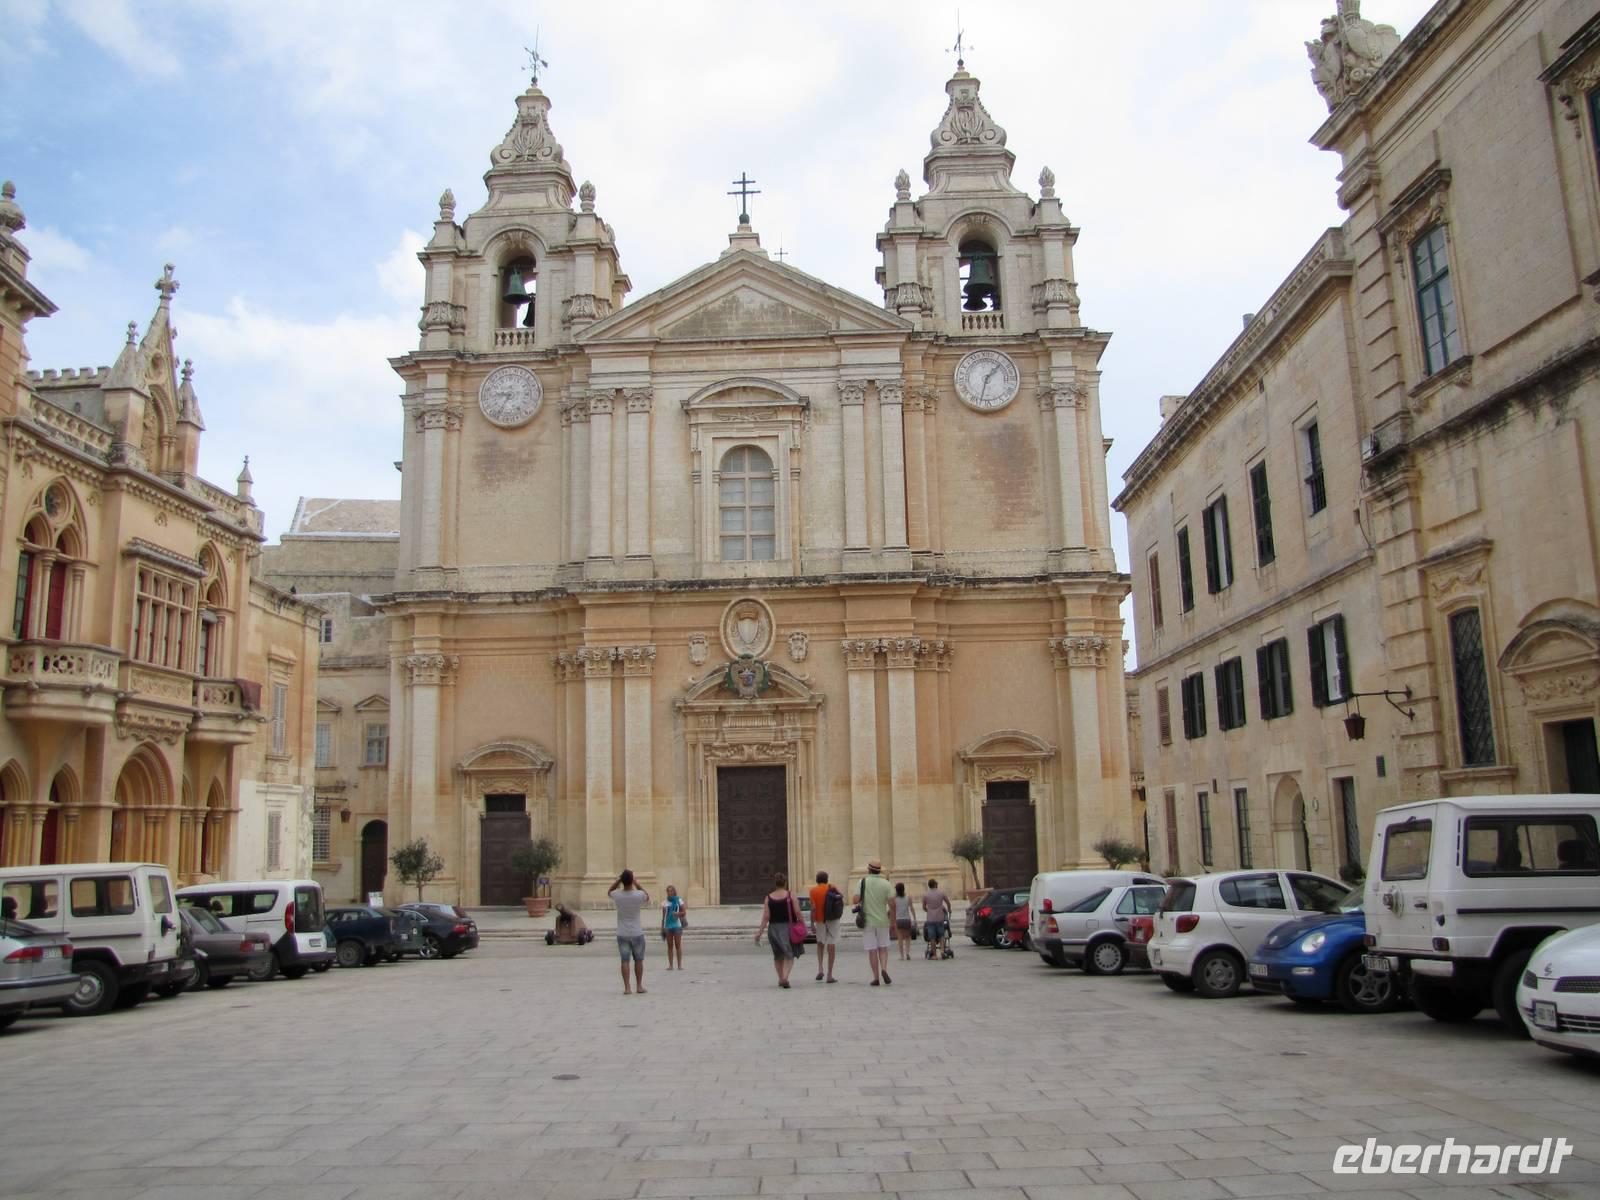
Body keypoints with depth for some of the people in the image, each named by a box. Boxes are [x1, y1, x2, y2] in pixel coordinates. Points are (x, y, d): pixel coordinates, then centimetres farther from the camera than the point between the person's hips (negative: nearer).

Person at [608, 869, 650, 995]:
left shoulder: (617, 895, -11)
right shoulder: (639, 895, -14)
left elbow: (609, 891, 14)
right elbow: (648, 897, 11)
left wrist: (619, 880, 6)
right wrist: (636, 884, 8)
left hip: (622, 934, 1)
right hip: (637, 933, -1)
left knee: (625, 960, 4)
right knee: (638, 960, 12)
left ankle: (627, 987, 0)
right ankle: (639, 986, 17)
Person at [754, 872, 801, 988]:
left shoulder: (769, 898, -1)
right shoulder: (790, 895, -6)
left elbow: (766, 917, -5)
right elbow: (797, 912, -10)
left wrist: (760, 932, -3)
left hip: (773, 928, 2)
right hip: (788, 927, -2)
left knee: (777, 956, 18)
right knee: (789, 955, 2)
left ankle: (780, 978, 24)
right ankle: (785, 977, -18)